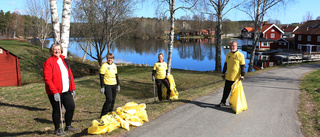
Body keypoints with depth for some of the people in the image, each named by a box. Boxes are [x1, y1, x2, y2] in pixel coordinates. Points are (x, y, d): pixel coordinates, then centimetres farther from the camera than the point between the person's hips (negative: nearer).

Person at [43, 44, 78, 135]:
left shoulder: (64, 60, 13)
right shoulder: (49, 62, -9)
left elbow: (70, 75, 17)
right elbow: (47, 79, -16)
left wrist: (73, 88, 11)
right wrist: (54, 92, -21)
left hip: (66, 91, 6)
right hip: (55, 93, -6)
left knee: (71, 107, 8)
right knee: (56, 110, 5)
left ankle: (68, 126, 27)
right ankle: (57, 129, 22)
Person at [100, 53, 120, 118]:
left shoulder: (114, 65, 12)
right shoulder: (104, 66, -7)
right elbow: (101, 77, -9)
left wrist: (118, 85, 18)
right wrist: (102, 87, -13)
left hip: (114, 85, 6)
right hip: (107, 85, -6)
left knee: (113, 100, 8)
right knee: (109, 100, -13)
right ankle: (103, 115, -2)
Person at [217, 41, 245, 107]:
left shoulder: (240, 55, -8)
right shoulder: (228, 54, 9)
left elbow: (243, 66, -8)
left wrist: (242, 75, -13)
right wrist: (223, 73, 17)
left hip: (236, 78, -5)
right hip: (228, 77, 5)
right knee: (226, 90, 11)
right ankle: (223, 102, 21)